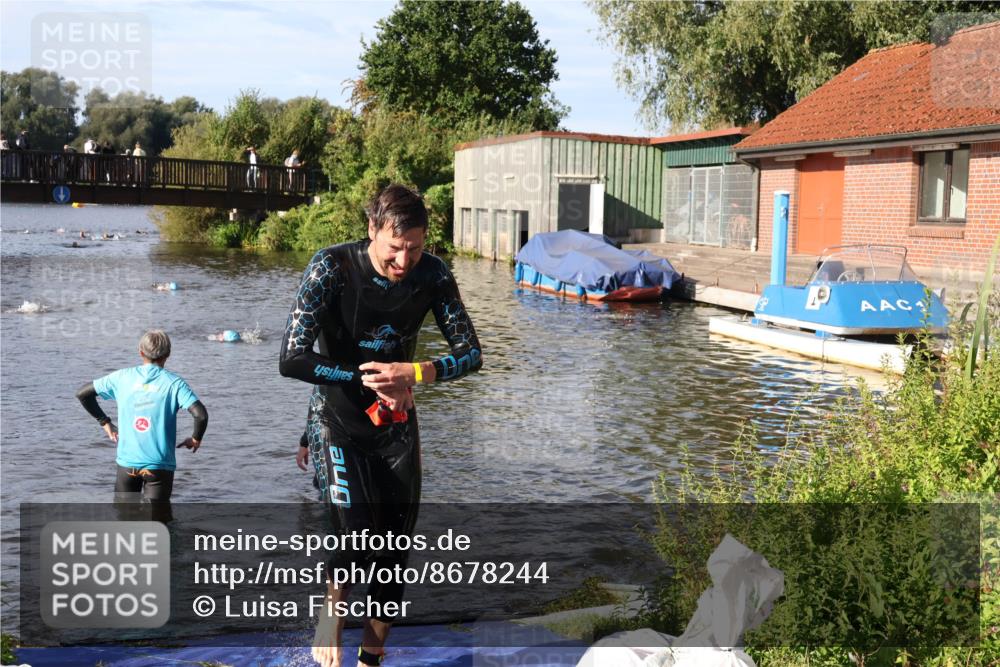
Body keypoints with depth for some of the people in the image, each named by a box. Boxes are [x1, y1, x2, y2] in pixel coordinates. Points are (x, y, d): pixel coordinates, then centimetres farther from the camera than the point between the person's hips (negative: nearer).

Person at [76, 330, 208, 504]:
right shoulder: (174, 383, -7)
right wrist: (195, 439, -1)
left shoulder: (122, 377, 2)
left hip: (127, 462, 3)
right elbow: (201, 415, -19)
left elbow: (82, 393, 10)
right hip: (159, 465, -3)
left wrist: (104, 421, 16)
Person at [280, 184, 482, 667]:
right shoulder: (332, 268, -21)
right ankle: (330, 610, 14)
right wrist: (369, 380, -23)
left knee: (395, 548, 5)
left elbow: (470, 353, -7)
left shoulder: (432, 274, -11)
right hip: (337, 421, -4)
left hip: (397, 423, 4)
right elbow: (292, 360, -25)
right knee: (357, 534, -20)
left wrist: (412, 373, -24)